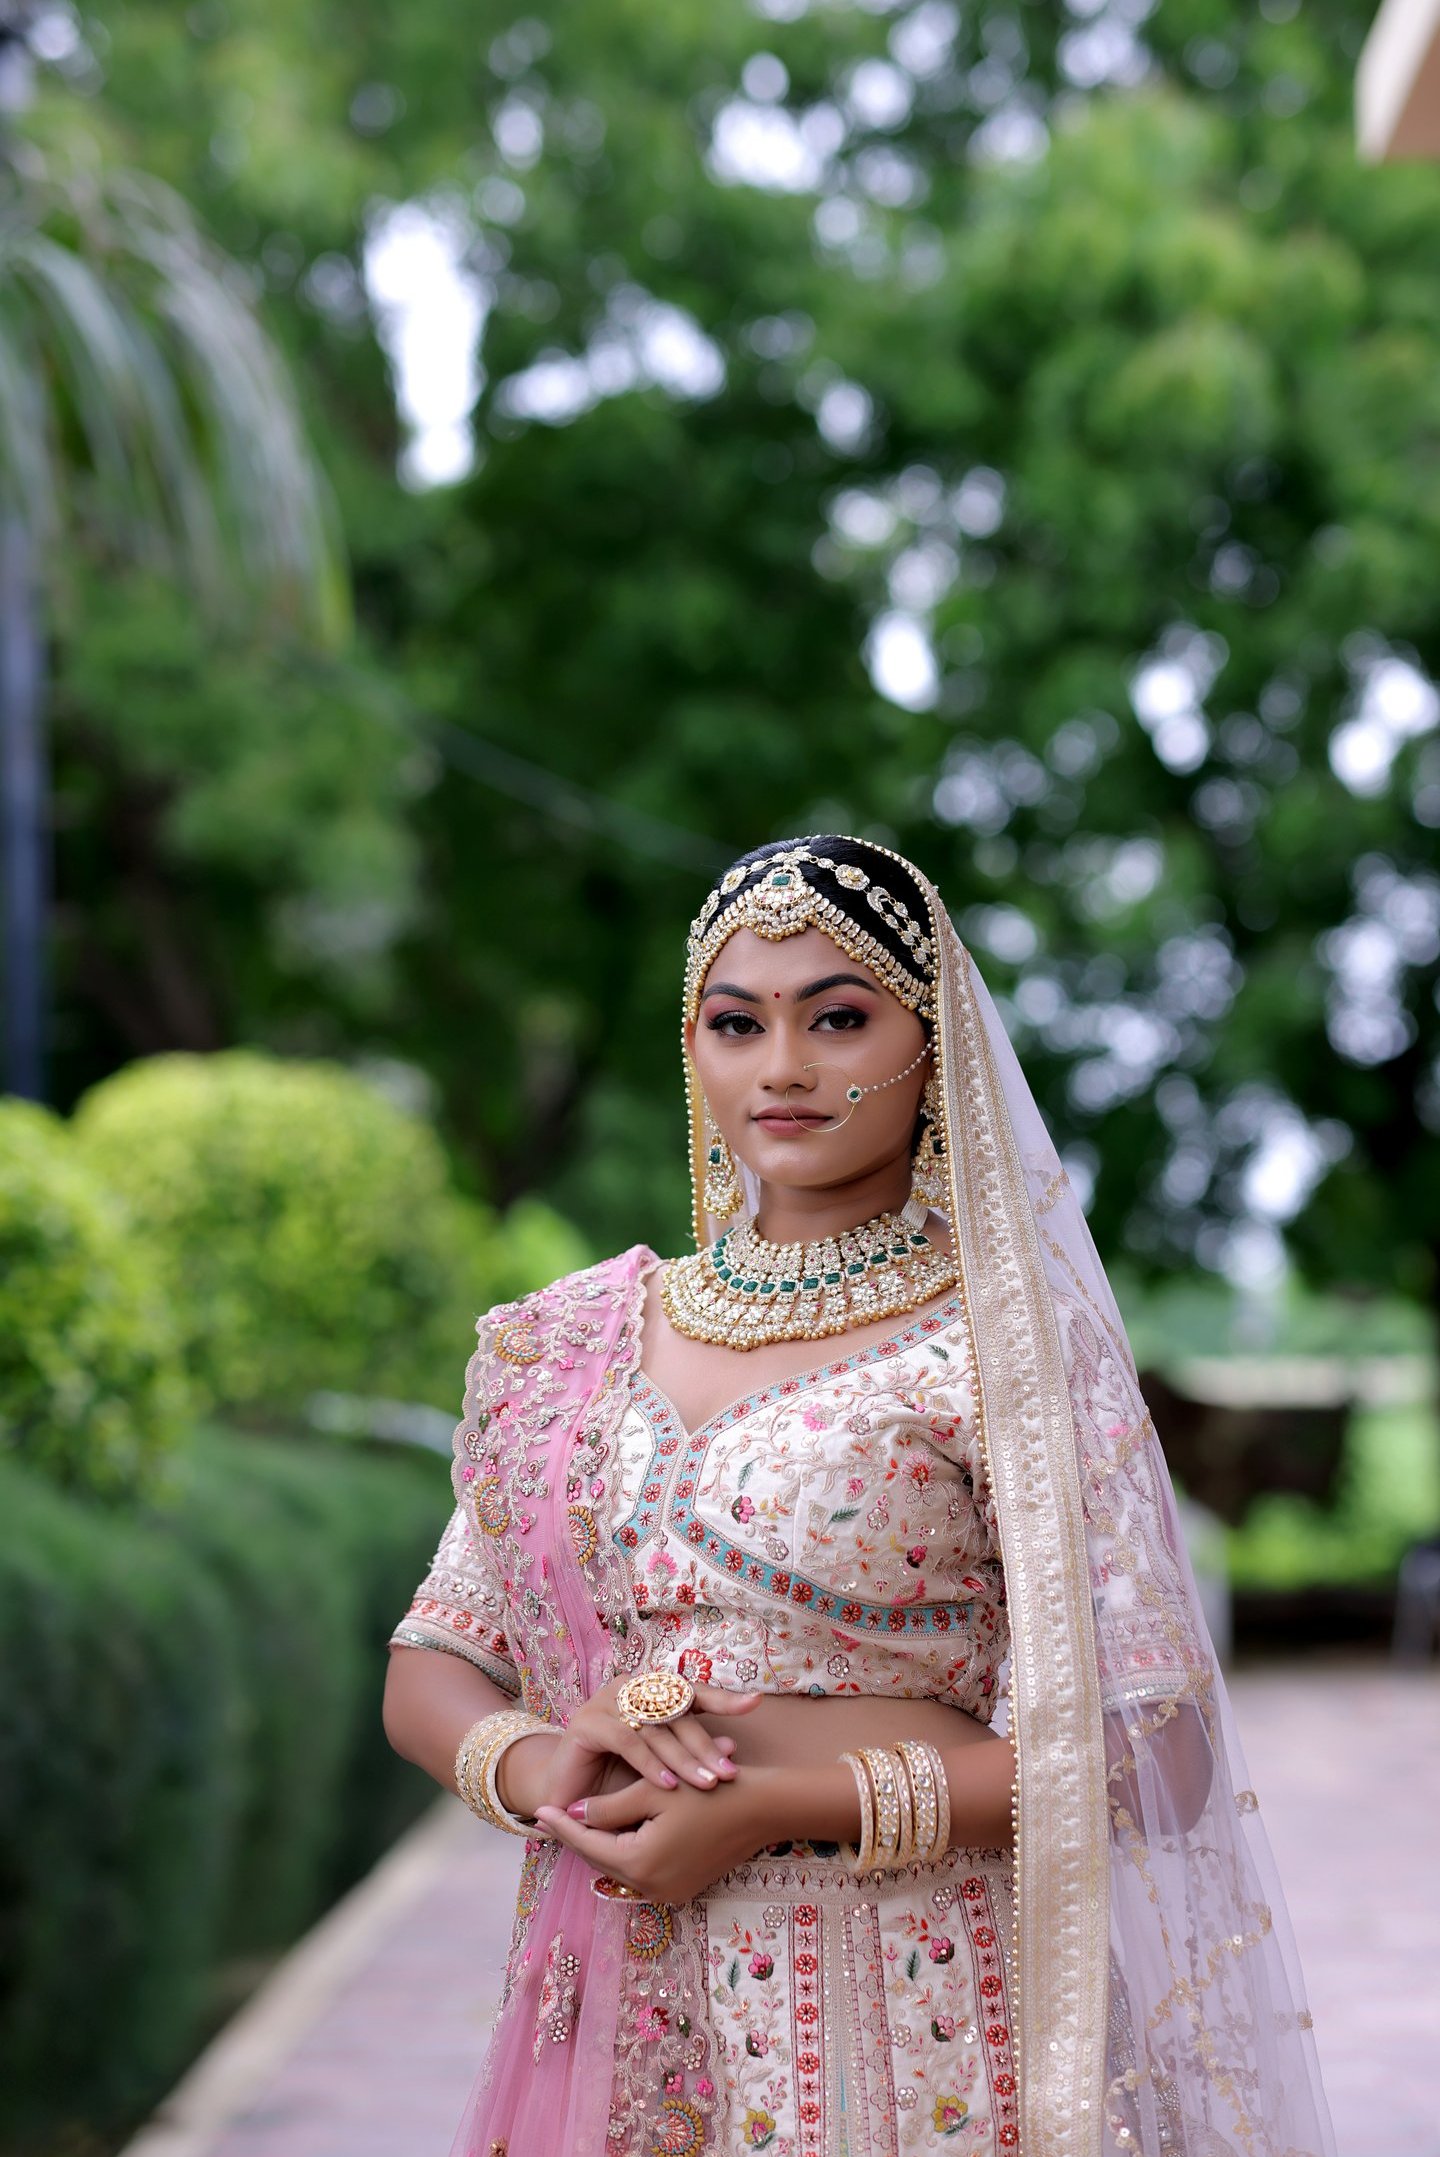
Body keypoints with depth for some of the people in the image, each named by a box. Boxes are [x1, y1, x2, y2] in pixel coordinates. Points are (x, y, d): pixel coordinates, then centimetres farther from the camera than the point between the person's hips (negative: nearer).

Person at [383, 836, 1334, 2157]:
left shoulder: (1006, 1348, -7)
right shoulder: (581, 1343, 8)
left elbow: (1152, 1748, -12)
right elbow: (429, 1672, 11)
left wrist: (771, 1811, -17)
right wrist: (534, 1765, -11)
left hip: (905, 2041, -4)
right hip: (624, 2032, 4)